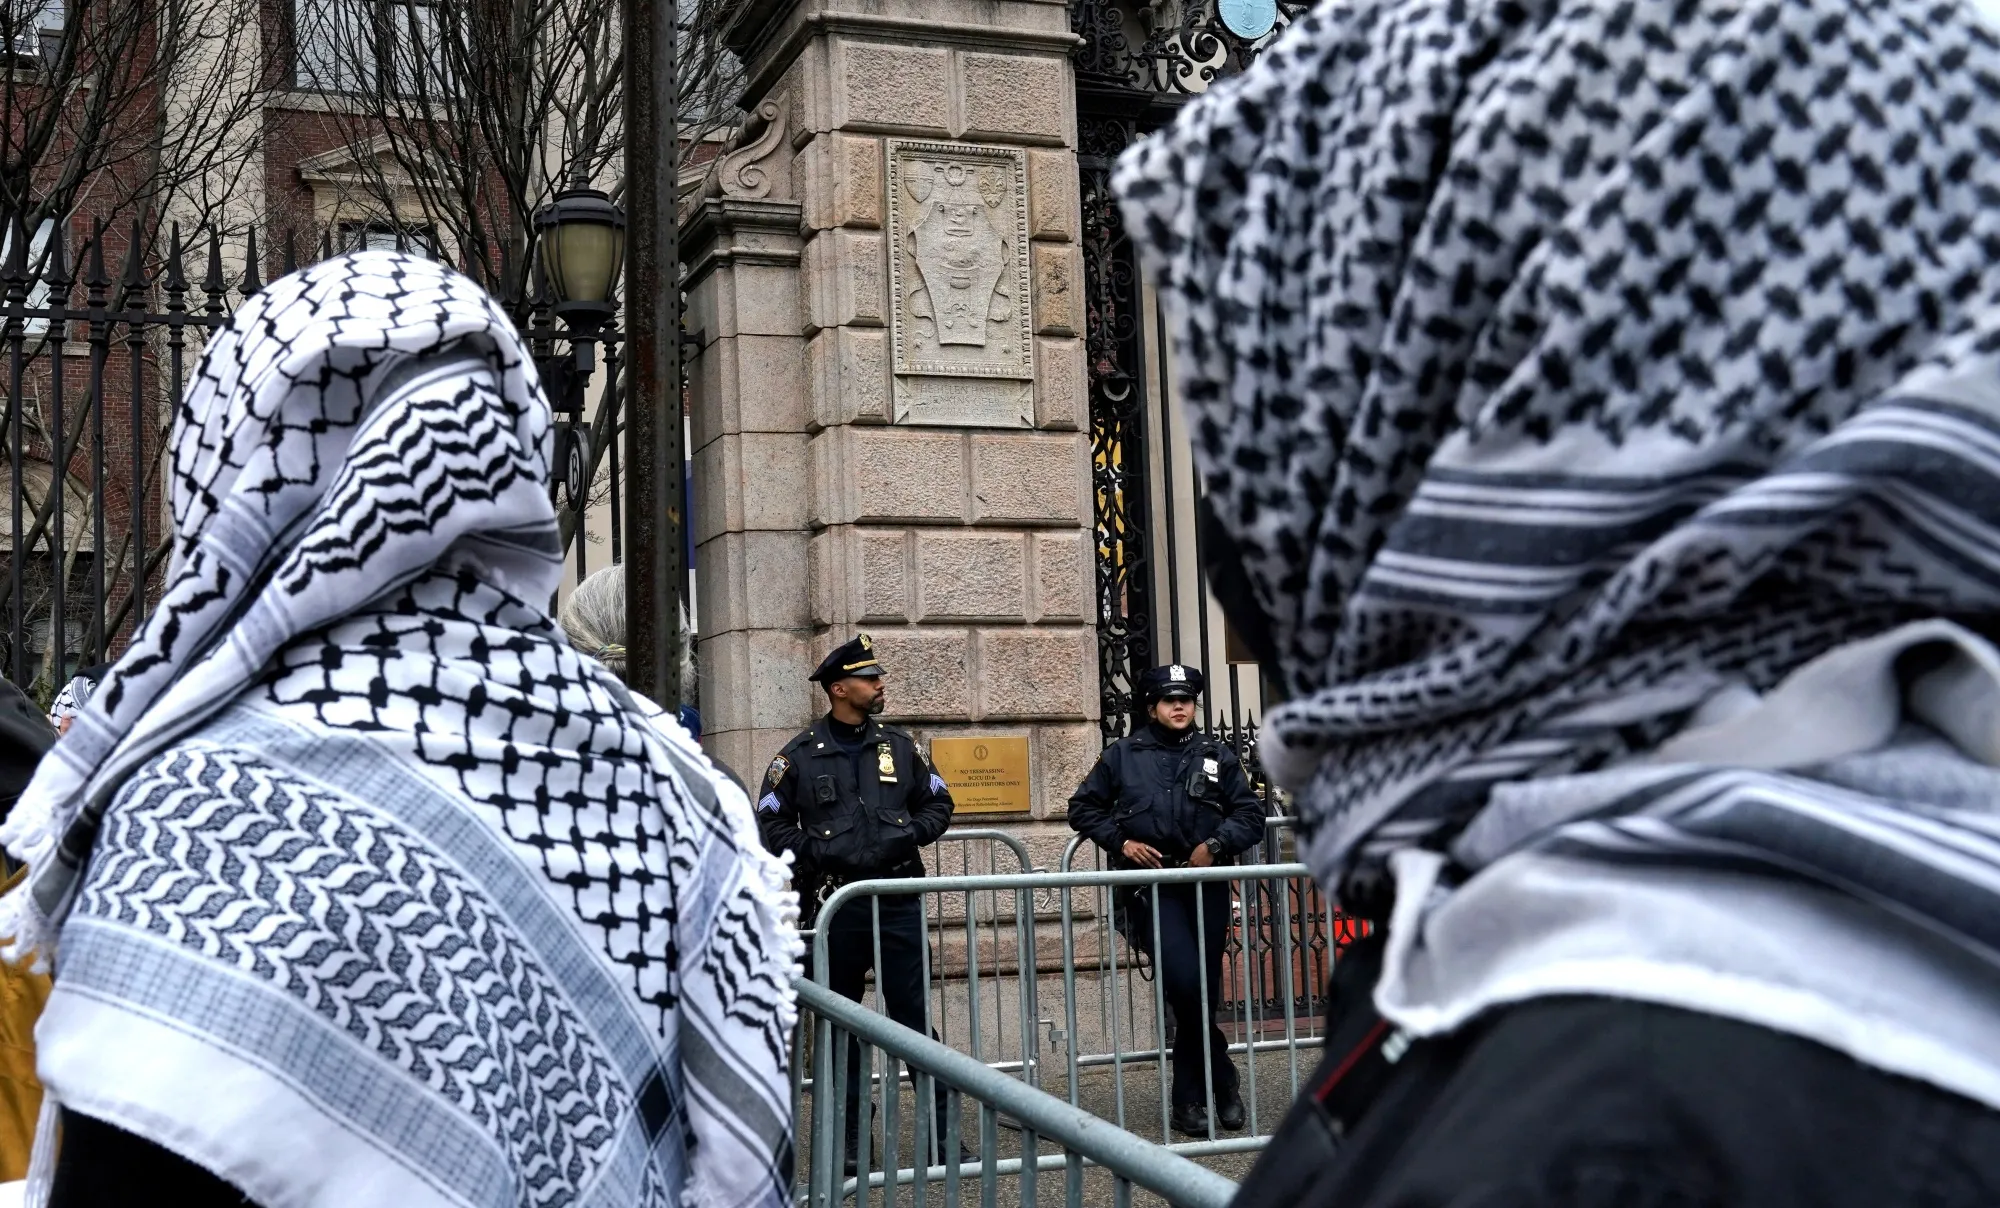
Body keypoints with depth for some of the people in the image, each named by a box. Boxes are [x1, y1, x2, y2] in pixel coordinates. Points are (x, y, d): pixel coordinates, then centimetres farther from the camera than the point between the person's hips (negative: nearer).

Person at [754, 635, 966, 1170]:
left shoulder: (899, 746, 8)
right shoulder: (800, 755, 0)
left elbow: (938, 804, 15)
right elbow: (772, 823, 2)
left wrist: (909, 835, -4)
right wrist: (818, 852, -12)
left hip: (899, 900, 1)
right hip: (834, 904, -1)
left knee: (916, 1016, 2)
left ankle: (941, 1131, 8)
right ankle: (847, 1138, 20)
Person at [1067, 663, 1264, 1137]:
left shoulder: (1217, 756, 11)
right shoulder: (1123, 755, 8)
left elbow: (1251, 815, 8)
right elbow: (1082, 807, 13)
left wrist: (1216, 843, -9)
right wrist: (1120, 840, -2)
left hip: (1206, 885, 2)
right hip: (1151, 884, -2)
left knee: (1203, 993, 5)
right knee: (1185, 983, -19)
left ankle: (1189, 1099, 19)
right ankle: (1223, 1080, -1)